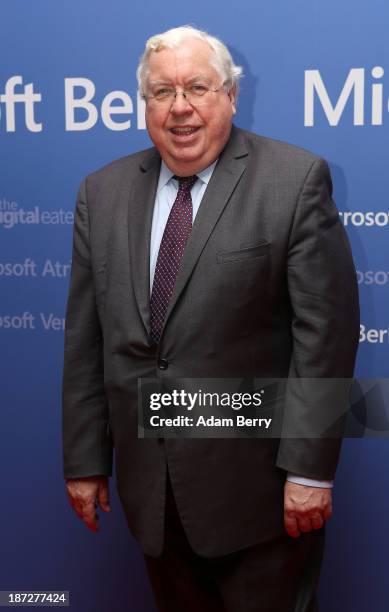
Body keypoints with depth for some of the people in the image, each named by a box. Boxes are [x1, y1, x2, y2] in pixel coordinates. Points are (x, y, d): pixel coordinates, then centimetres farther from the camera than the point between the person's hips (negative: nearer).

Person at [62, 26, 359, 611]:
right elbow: (86, 338, 5)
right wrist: (85, 461, 6)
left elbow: (326, 328, -11)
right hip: (150, 482, 4)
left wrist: (309, 468, -13)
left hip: (258, 484, -3)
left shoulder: (295, 179, -8)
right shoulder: (102, 193, 4)